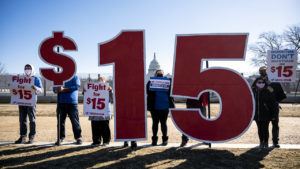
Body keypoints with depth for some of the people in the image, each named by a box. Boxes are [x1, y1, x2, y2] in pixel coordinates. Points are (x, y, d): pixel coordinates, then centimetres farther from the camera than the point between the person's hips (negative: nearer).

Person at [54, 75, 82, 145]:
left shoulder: (75, 77, 5)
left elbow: (76, 86, -11)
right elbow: (55, 88, 11)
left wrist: (64, 89, -17)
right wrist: (58, 90, -13)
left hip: (72, 102, -4)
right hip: (61, 102, 4)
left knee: (75, 120, -2)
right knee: (60, 120, 6)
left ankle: (78, 137, 7)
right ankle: (61, 137, 17)